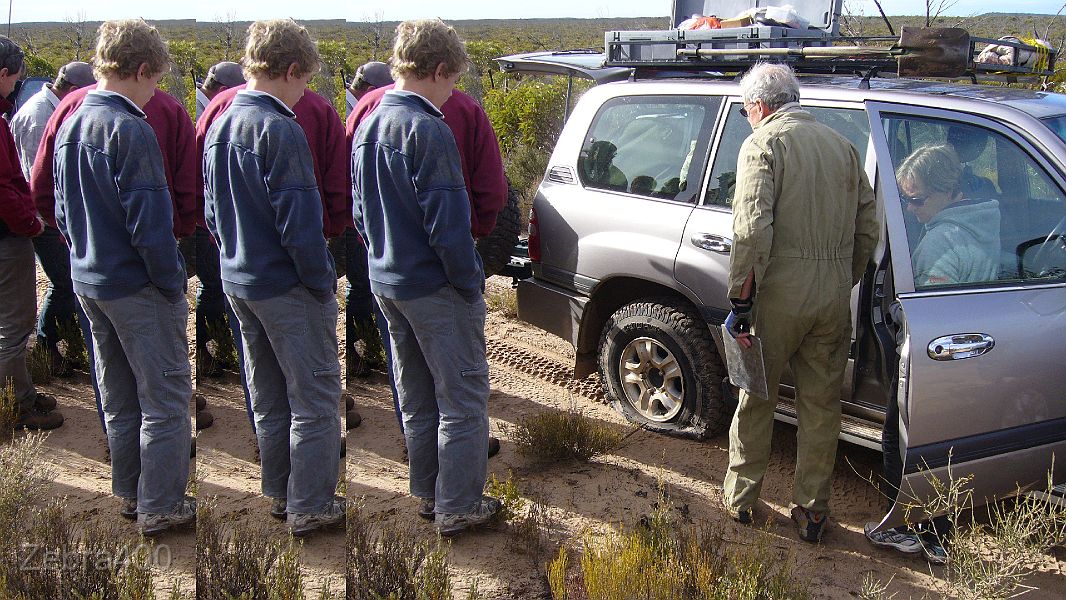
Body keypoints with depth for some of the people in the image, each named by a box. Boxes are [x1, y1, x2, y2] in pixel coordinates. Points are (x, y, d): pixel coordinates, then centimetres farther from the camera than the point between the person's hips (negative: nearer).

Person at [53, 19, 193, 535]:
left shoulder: (69, 126, 8)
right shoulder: (129, 129, -19)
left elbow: (62, 212, 14)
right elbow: (149, 221, -22)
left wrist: (88, 257, 19)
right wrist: (172, 283, -13)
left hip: (88, 281, 9)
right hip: (137, 286, -9)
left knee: (118, 396, 19)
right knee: (165, 397, 2)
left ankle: (129, 492, 30)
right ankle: (159, 506, 8)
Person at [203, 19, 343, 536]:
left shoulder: (218, 126, 8)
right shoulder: (279, 129, -20)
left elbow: (212, 213, 14)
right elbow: (299, 222, -22)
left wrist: (238, 257, 18)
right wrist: (322, 283, -12)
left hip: (238, 282, 9)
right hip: (286, 286, -9)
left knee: (268, 396, 18)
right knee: (315, 397, 3)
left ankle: (279, 493, 29)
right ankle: (310, 507, 9)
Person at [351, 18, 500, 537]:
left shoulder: (367, 127, 8)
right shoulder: (427, 130, -20)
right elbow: (448, 224, -22)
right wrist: (471, 282, -11)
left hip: (386, 283, 9)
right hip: (435, 289, -9)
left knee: (417, 400, 19)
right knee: (463, 400, 4)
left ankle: (427, 494, 30)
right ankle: (457, 507, 11)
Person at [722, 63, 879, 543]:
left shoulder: (763, 143, -5)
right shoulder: (842, 145, 14)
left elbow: (752, 230, -17)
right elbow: (868, 226, 13)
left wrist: (741, 300, -13)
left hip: (781, 291, -5)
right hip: (835, 296, 5)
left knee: (756, 396, 11)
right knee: (822, 404, 13)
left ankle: (741, 497, 24)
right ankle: (812, 510, 21)